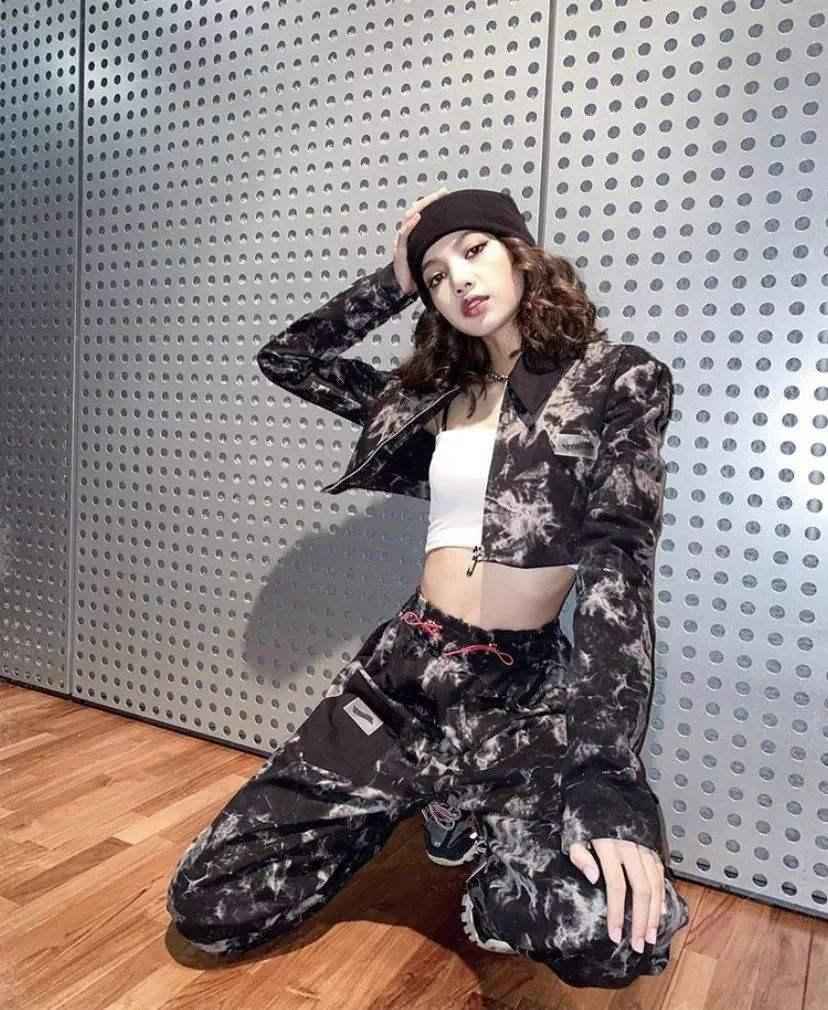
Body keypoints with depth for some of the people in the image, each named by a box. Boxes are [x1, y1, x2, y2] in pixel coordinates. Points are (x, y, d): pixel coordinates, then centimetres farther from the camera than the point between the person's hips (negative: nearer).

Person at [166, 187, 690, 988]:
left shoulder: (618, 380, -3)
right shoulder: (432, 395, 13)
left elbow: (618, 565, -14)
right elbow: (286, 359, 20)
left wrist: (605, 776, -24)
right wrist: (393, 282, 11)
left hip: (524, 687, -4)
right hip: (402, 668, 5)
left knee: (602, 925, -34)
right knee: (208, 906, -1)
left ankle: (494, 845, 4)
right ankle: (442, 808, 21)